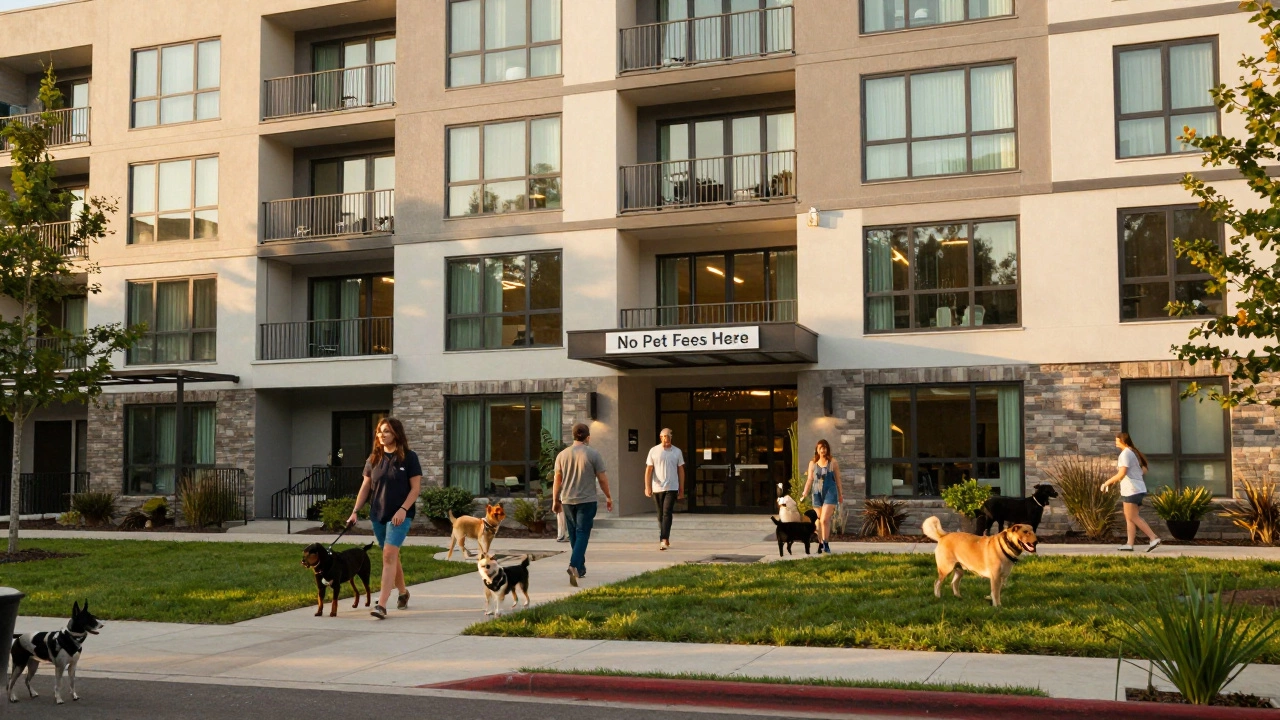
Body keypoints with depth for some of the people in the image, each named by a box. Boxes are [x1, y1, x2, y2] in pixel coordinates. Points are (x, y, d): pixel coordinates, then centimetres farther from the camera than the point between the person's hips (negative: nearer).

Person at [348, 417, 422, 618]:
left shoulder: (409, 457, -6)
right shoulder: (374, 458, 7)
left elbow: (415, 488, -7)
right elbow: (365, 487, 10)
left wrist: (403, 509, -18)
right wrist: (355, 511, 2)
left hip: (400, 515, -5)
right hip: (378, 515, 5)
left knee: (389, 555, -17)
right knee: (391, 557, 15)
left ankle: (381, 605, -22)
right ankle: (403, 592, 37)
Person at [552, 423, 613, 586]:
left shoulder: (562, 455, 2)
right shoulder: (593, 454, -7)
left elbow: (557, 480, 5)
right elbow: (603, 479, -4)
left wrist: (555, 501, 15)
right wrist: (608, 497, 9)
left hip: (567, 501, 4)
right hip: (587, 501, -4)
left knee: (574, 535, 15)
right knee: (582, 534, -4)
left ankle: (580, 568, 24)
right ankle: (574, 565, -23)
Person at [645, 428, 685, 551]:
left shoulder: (677, 452, 5)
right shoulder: (653, 451, 3)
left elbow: (681, 471, 8)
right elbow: (648, 470, 1)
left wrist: (681, 490, 6)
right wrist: (647, 487, -9)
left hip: (671, 488, -1)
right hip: (657, 488, 1)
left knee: (667, 513, -14)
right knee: (660, 515, 10)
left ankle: (664, 540, -20)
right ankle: (665, 539, 22)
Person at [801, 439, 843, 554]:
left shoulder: (833, 463, 1)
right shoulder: (812, 463, 8)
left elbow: (837, 479, 7)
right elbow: (809, 480, 7)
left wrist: (840, 495, 11)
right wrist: (804, 494, -1)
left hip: (830, 493, -3)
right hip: (817, 493, 3)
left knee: (825, 519, -15)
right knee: (818, 521, 6)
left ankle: (826, 543, -10)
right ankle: (820, 544, 15)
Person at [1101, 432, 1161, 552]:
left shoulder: (1125, 454, -12)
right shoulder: (1134, 453, 18)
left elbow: (1121, 474, -19)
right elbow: (1144, 471, 20)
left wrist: (1107, 482, -11)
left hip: (1131, 490, -10)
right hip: (1138, 488, 10)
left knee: (1133, 517, -8)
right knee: (1129, 517, 9)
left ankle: (1153, 538, -13)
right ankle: (1129, 544, 6)